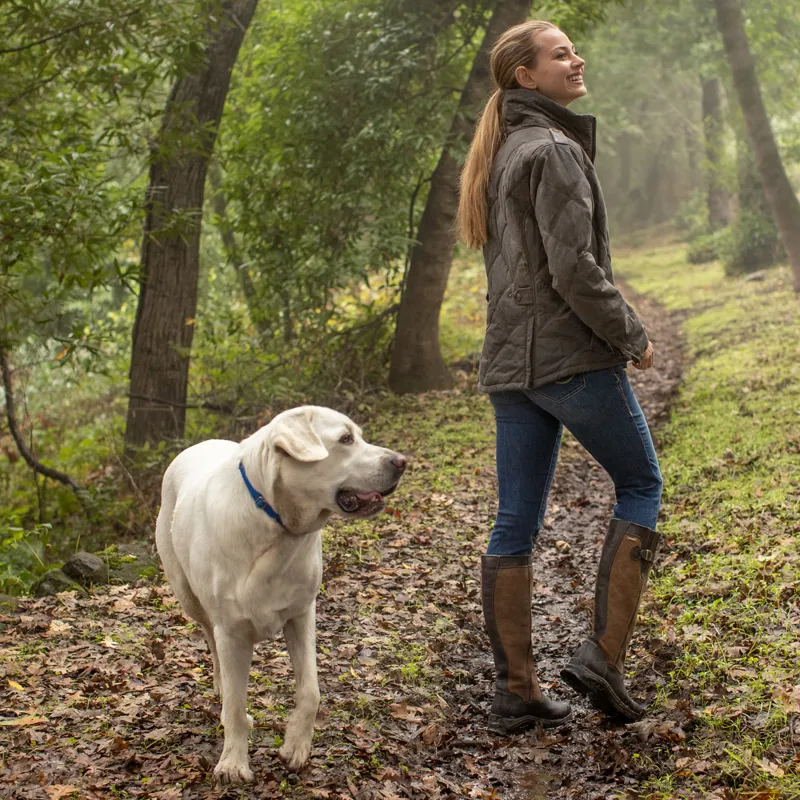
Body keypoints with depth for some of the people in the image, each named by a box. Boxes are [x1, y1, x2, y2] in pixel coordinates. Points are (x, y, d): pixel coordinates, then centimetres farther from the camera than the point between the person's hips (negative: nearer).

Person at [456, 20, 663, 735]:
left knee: (516, 524, 6)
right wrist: (633, 336, -7)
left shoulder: (501, 156, 18)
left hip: (511, 361, 8)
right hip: (574, 355, -8)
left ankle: (516, 693, 11)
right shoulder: (554, 149, -11)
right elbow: (575, 269, -19)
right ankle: (605, 654, 1)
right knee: (640, 487, 7)